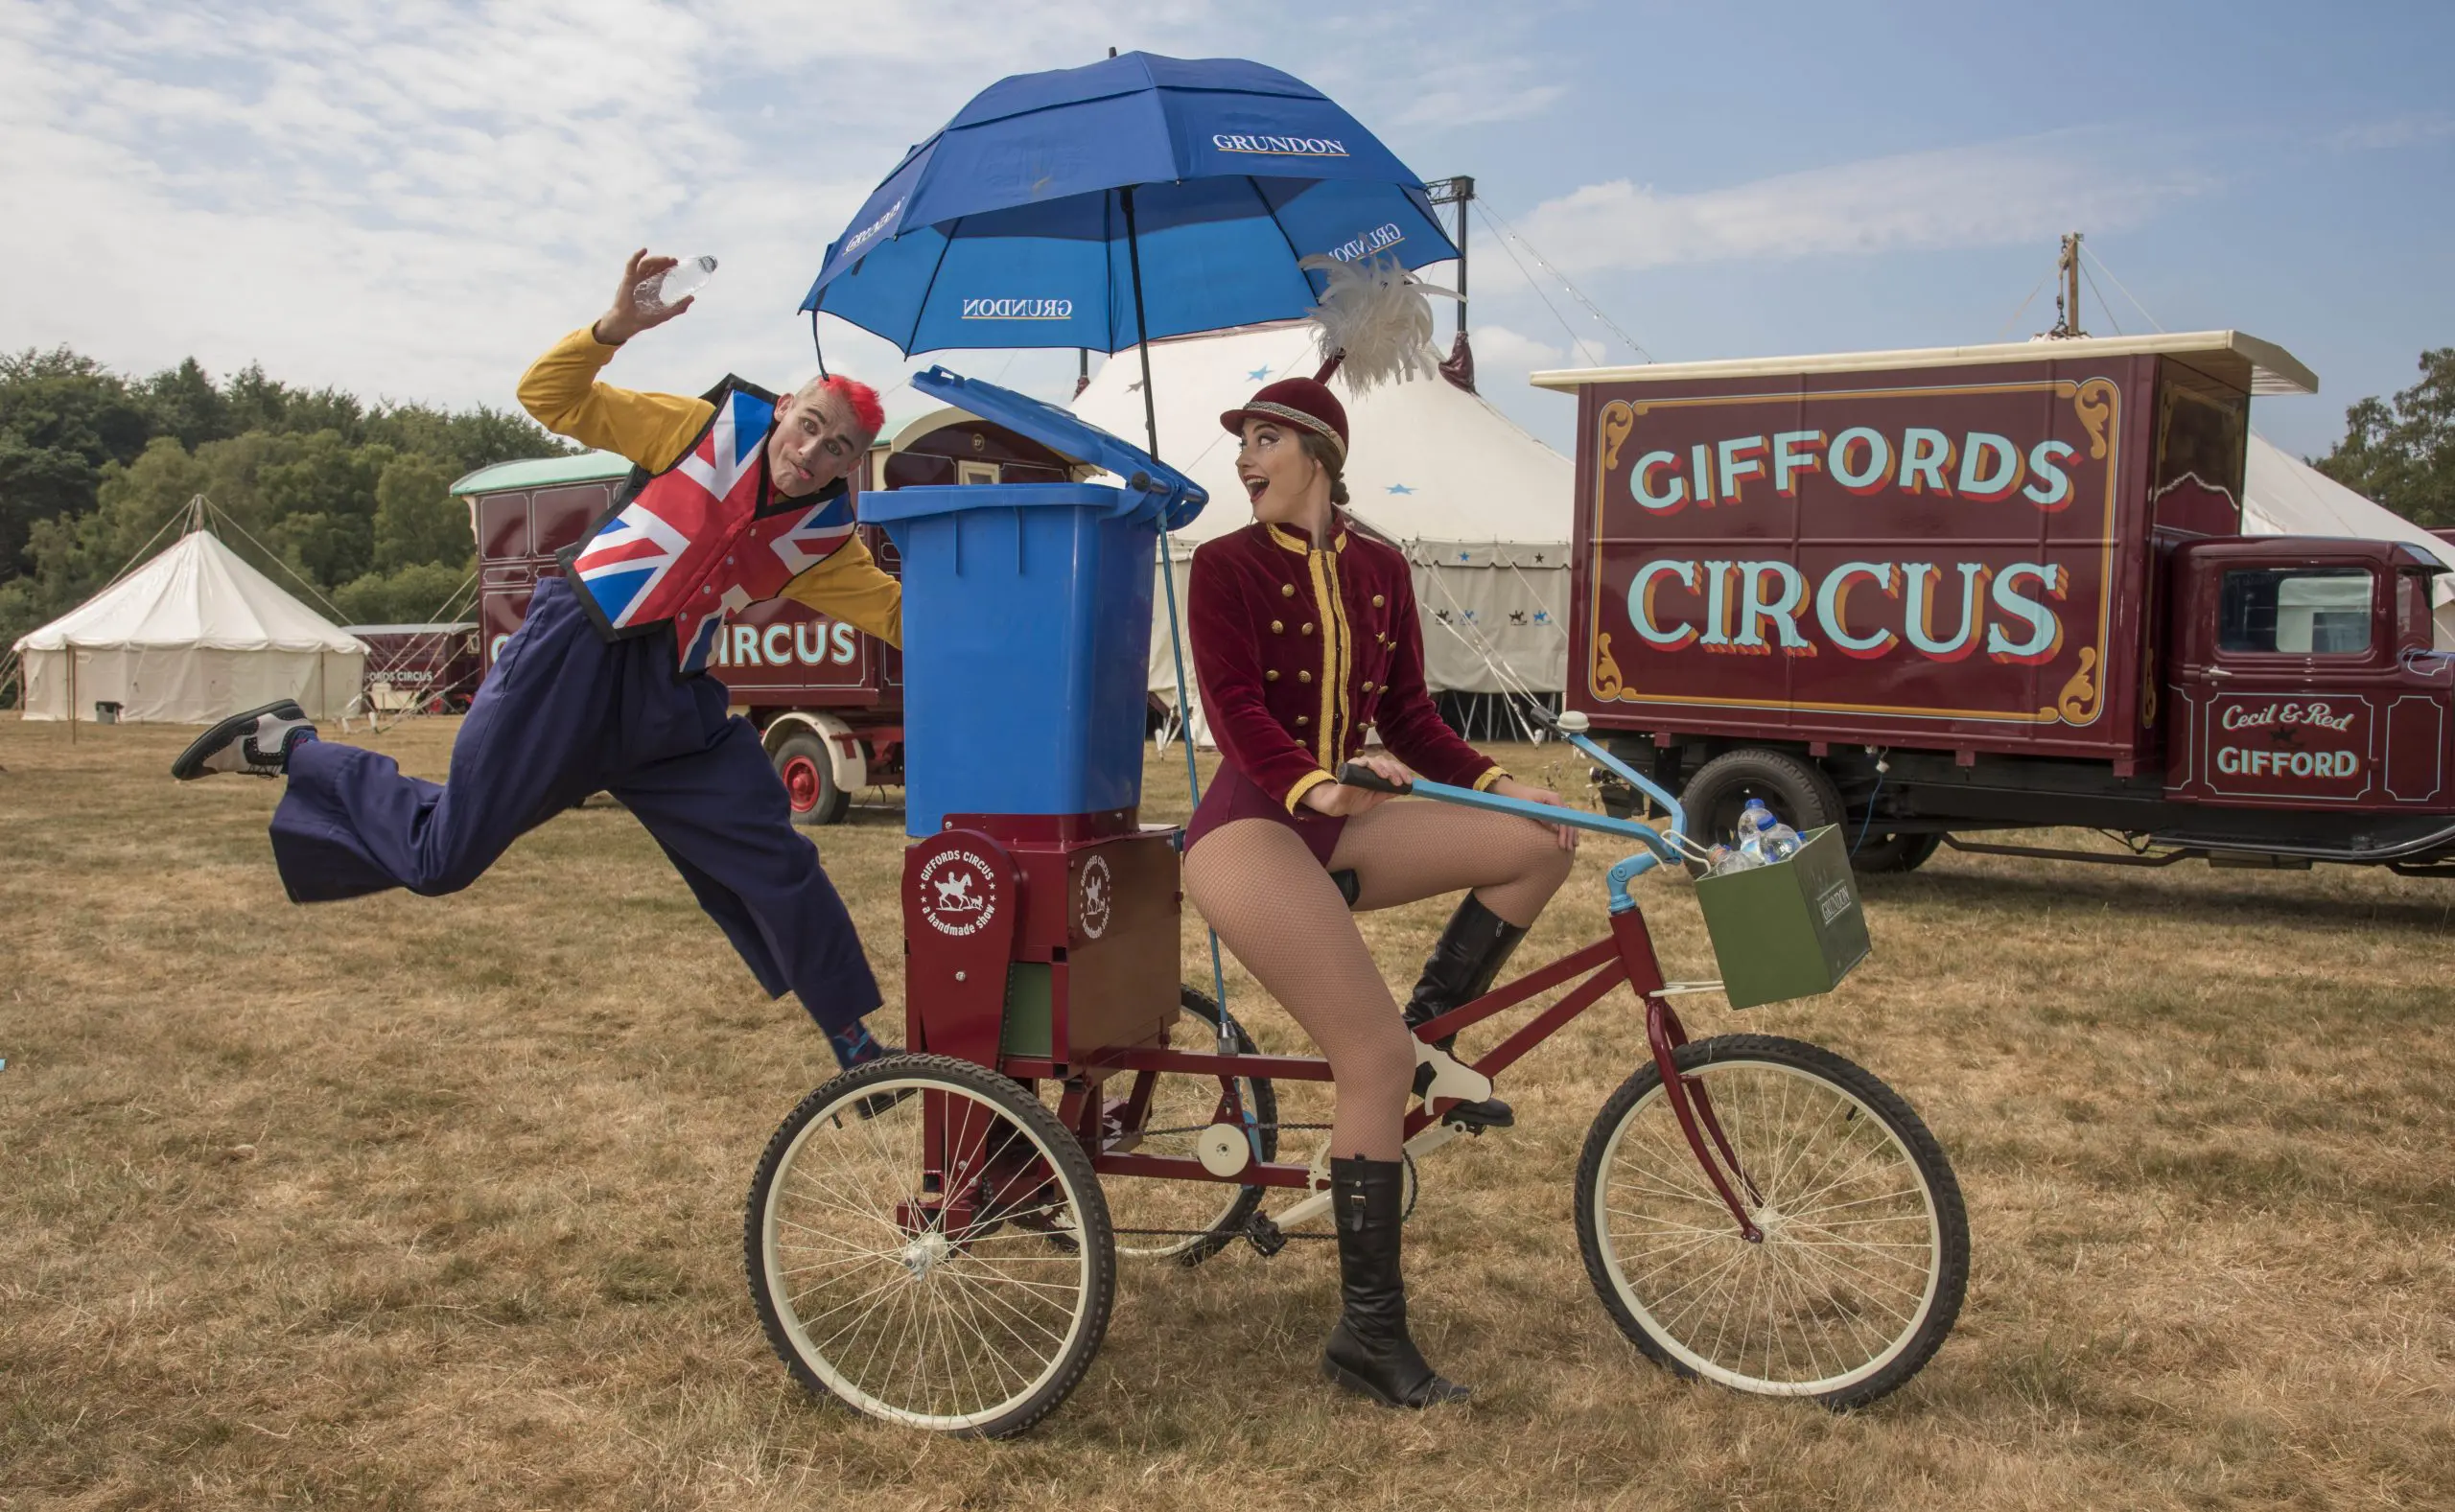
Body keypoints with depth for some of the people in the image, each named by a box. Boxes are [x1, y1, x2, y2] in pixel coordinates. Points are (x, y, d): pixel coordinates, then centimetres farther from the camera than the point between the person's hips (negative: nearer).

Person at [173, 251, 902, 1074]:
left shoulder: (824, 539, 7)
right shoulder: (710, 426, -3)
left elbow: (902, 614, 6)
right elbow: (549, 396, -4)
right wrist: (615, 327, -20)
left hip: (668, 699, 4)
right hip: (573, 662, -4)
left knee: (778, 863, -2)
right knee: (441, 856, -4)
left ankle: (853, 1043, 12)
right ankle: (290, 747, 20)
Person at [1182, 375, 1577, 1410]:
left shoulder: (1379, 570, 12)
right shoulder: (1227, 565, -3)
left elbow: (1408, 716, 12)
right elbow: (1233, 706, -17)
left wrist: (1494, 783, -3)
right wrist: (1310, 785, -34)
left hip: (1340, 825, 6)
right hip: (1250, 828, -6)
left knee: (1540, 841, -11)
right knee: (1375, 1056, -16)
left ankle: (1427, 1044, 3)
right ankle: (1368, 1334, -6)